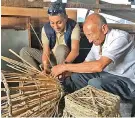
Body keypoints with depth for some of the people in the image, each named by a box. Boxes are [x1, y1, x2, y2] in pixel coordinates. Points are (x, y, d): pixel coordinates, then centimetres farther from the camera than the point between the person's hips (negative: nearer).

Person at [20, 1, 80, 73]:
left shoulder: (74, 26, -22)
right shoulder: (46, 28, -15)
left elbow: (75, 51, -33)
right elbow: (46, 51, -22)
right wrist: (45, 67, -42)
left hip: (66, 59, -3)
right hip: (50, 58, 3)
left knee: (61, 48, -36)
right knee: (24, 51, -12)